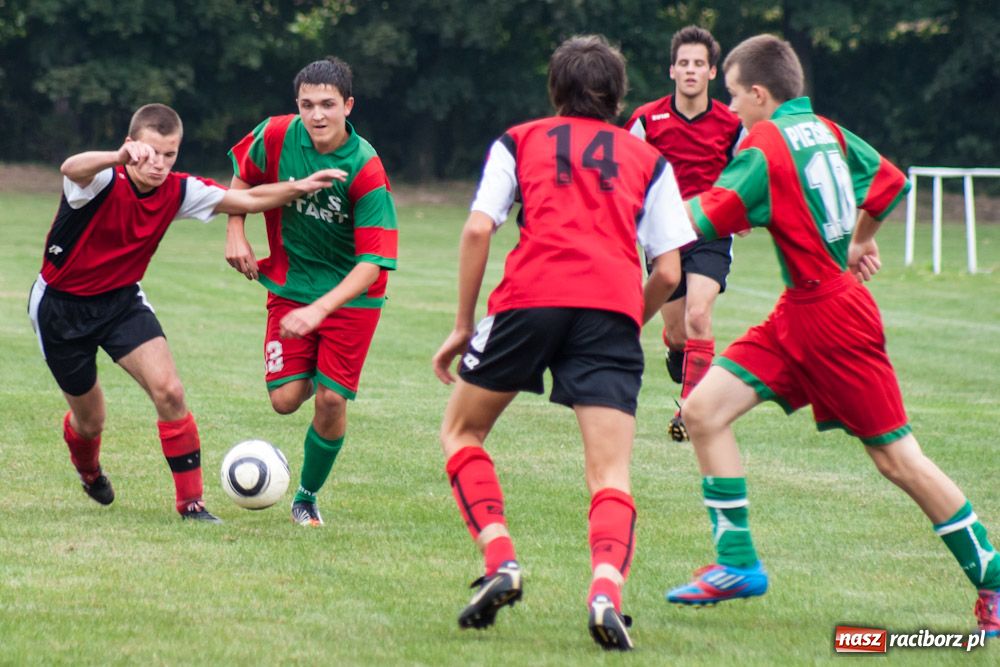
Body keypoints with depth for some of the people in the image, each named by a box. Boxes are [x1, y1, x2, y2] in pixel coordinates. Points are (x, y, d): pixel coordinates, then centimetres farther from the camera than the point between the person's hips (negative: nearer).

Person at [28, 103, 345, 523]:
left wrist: (299, 187, -19)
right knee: (89, 418, 11)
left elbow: (246, 200, -2)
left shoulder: (178, 192, -12)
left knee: (168, 391, -18)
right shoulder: (103, 182, -28)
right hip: (60, 304, -3)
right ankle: (87, 469, 49)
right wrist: (121, 157, -75)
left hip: (121, 299, 3)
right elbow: (72, 168, -53)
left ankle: (191, 503, -8)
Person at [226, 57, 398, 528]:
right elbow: (243, 176, 11)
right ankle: (307, 373, 32)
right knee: (286, 400, -7)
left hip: (351, 294, -3)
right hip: (290, 287, 3)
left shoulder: (366, 172, -25)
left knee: (330, 401, -8)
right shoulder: (276, 137, -14)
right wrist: (235, 233, -1)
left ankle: (307, 497, 16)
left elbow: (372, 263, -29)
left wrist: (319, 310, -39)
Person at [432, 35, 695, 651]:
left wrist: (463, 325, 15)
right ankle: (607, 588, -29)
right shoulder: (648, 160, 23)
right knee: (611, 473, -2)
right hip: (615, 308, 1)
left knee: (462, 431, 19)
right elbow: (668, 272, 14)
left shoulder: (520, 142, 22)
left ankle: (501, 560, 1)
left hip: (530, 297, 0)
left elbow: (478, 230, 9)